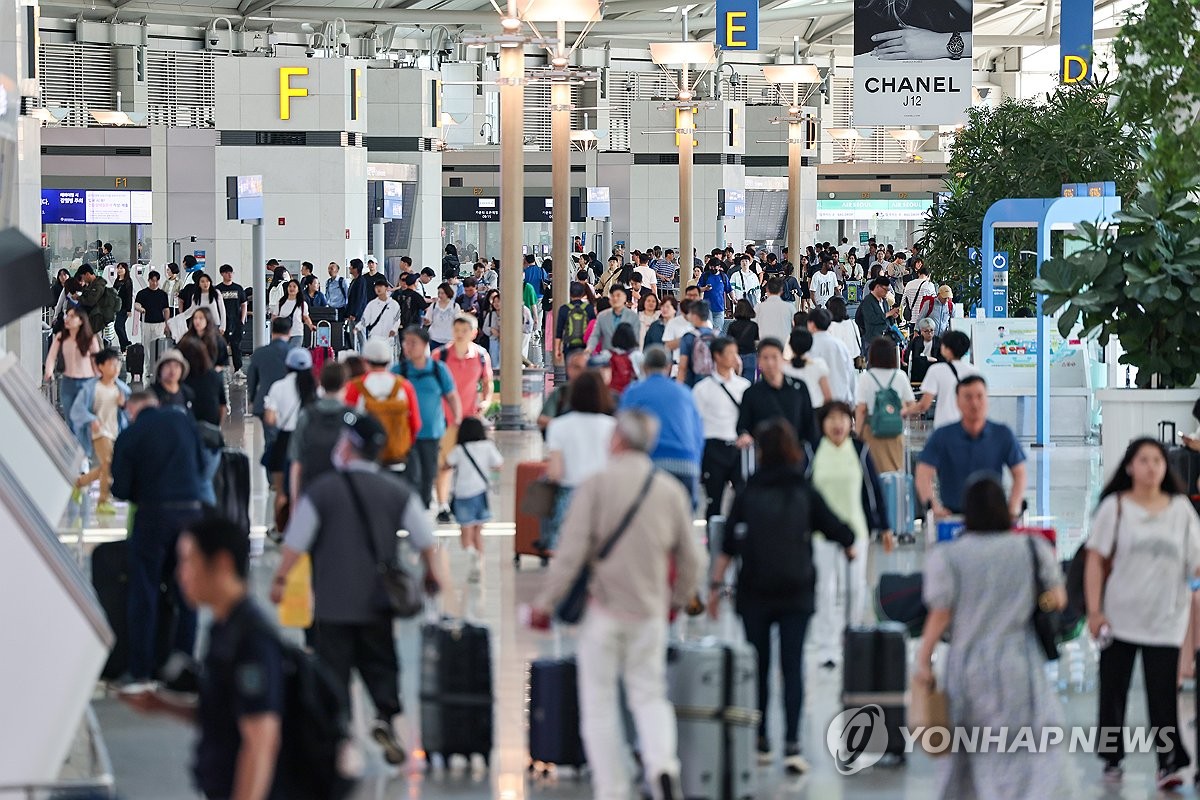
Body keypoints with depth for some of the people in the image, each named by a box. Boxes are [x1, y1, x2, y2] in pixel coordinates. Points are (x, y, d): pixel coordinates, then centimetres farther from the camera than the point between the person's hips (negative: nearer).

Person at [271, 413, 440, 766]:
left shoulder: (320, 491, -10)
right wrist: (431, 574, 21)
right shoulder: (397, 492, -1)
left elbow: (295, 543, -6)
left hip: (333, 602, -3)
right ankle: (389, 715, -5)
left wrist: (280, 578, 9)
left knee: (333, 668, 5)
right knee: (381, 663, 15)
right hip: (378, 602, 3)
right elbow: (425, 540, 3)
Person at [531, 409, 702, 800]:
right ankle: (662, 764, -12)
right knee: (649, 694, 14)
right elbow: (690, 559, 9)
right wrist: (678, 599, 27)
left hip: (603, 609, -3)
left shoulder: (596, 485, -9)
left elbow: (571, 552, -13)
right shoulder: (671, 490, 2)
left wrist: (545, 602, -3)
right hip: (650, 610, 3)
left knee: (599, 702, 7)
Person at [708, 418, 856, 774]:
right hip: (797, 594, 0)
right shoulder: (806, 494, 0)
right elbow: (838, 531, 5)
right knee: (793, 667, -1)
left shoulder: (747, 494, -1)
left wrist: (715, 585, 2)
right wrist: (850, 548, 26)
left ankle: (760, 743, 18)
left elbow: (728, 546, -4)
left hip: (754, 594, 0)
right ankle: (792, 745, -12)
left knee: (758, 667, 12)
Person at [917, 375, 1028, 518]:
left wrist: (1013, 507, -9)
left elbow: (1019, 474, 8)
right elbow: (923, 476, -7)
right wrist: (935, 507, -24)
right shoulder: (941, 436, 2)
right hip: (952, 515, -1)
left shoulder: (1003, 435, 6)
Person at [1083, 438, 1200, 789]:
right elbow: (1096, 560, -1)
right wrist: (1094, 610, -7)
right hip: (1120, 616, 0)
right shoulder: (1114, 507, 1)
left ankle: (1169, 763, -8)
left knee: (1162, 692, -8)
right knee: (1113, 691, 7)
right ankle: (1112, 758, 19)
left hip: (1166, 620, 0)